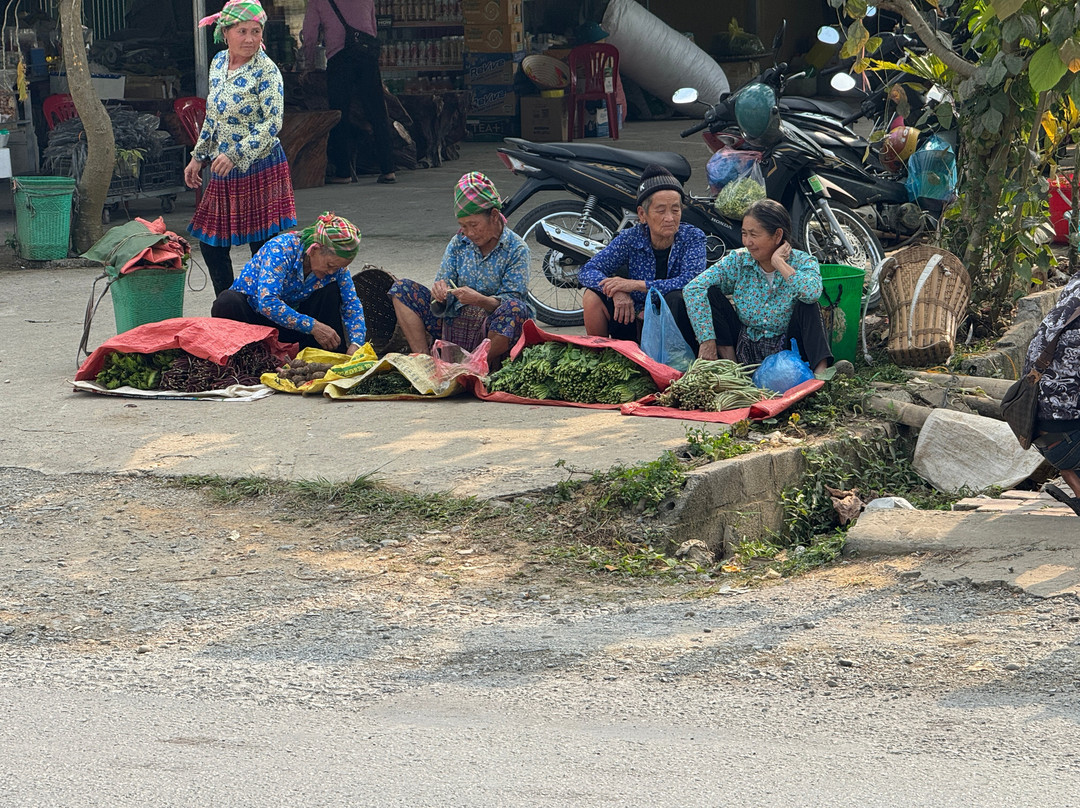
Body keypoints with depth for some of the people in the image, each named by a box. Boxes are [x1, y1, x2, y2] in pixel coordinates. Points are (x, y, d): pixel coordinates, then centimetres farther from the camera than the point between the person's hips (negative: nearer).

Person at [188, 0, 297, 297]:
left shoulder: (266, 70, -13)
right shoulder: (218, 63, 8)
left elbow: (272, 123, -20)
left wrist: (235, 155, -27)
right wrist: (198, 157, 17)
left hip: (260, 169, -7)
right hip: (223, 172, 7)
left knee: (262, 248, -4)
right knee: (210, 243, 10)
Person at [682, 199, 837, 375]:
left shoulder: (802, 262, -11)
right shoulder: (737, 261, -5)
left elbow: (813, 293, -35)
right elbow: (693, 289, -15)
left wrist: (779, 263, -23)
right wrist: (707, 339, -25)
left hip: (786, 353, -2)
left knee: (806, 304, -26)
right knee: (711, 293, -11)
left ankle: (820, 370, -37)